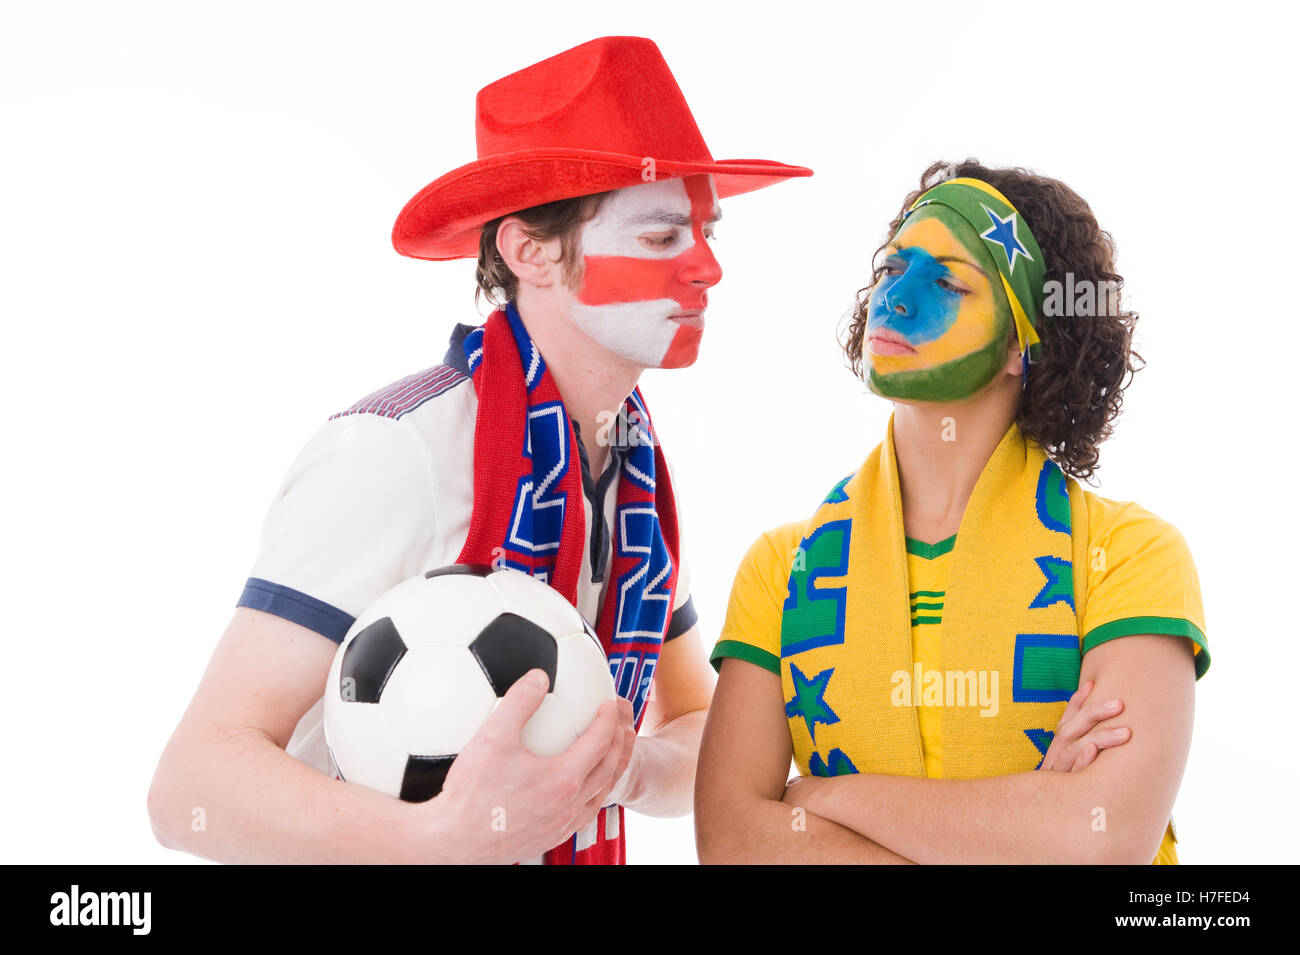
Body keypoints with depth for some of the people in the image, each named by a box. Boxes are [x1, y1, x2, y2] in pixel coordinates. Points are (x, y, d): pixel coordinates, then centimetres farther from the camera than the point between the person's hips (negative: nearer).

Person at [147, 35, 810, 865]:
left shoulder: (643, 468, -2)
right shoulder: (394, 453, -23)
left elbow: (697, 732, 5)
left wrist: (631, 767, -17)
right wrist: (444, 836, -43)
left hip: (571, 839, 7)